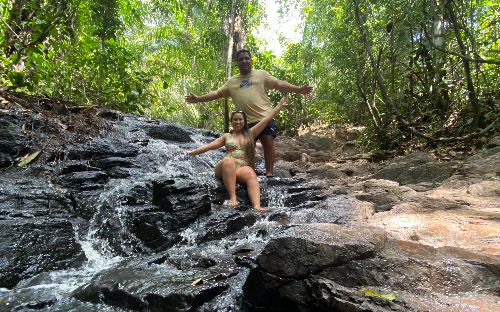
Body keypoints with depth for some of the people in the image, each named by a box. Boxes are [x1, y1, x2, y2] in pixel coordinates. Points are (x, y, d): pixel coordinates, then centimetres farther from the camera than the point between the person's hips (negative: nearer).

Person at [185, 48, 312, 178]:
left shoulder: (261, 74, 10)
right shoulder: (232, 81, 18)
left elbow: (279, 84, 2)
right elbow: (217, 93, 20)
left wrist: (298, 89, -10)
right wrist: (198, 99, 12)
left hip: (264, 117, -2)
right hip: (244, 121, 3)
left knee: (268, 142, -11)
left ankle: (269, 173, -4)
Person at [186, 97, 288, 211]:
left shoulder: (250, 133, 20)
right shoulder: (227, 136, 24)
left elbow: (267, 118, 19)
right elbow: (208, 146, 23)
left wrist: (280, 105, 19)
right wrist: (192, 152, 22)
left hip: (242, 169, 0)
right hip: (224, 169, 1)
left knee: (250, 173, -36)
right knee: (229, 160, -36)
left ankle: (257, 206, -57)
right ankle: (232, 198, -44)